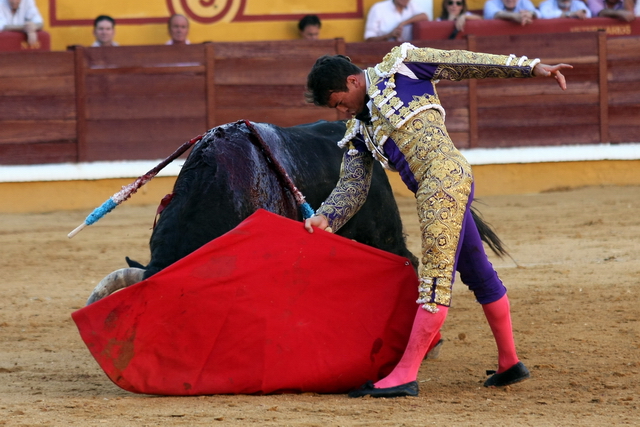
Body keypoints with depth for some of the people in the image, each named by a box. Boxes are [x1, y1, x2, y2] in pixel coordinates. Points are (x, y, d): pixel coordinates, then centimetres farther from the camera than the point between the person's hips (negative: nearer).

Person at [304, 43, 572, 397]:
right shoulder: (359, 133, 24)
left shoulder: (399, 67, 6)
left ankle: (406, 375, -15)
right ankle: (509, 364, 28)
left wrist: (530, 67, 1)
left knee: (436, 278, -10)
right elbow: (351, 189, 18)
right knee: (478, 273, 17)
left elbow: (466, 64, 5)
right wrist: (326, 218, -1)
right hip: (436, 193, 9)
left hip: (445, 178, -9)